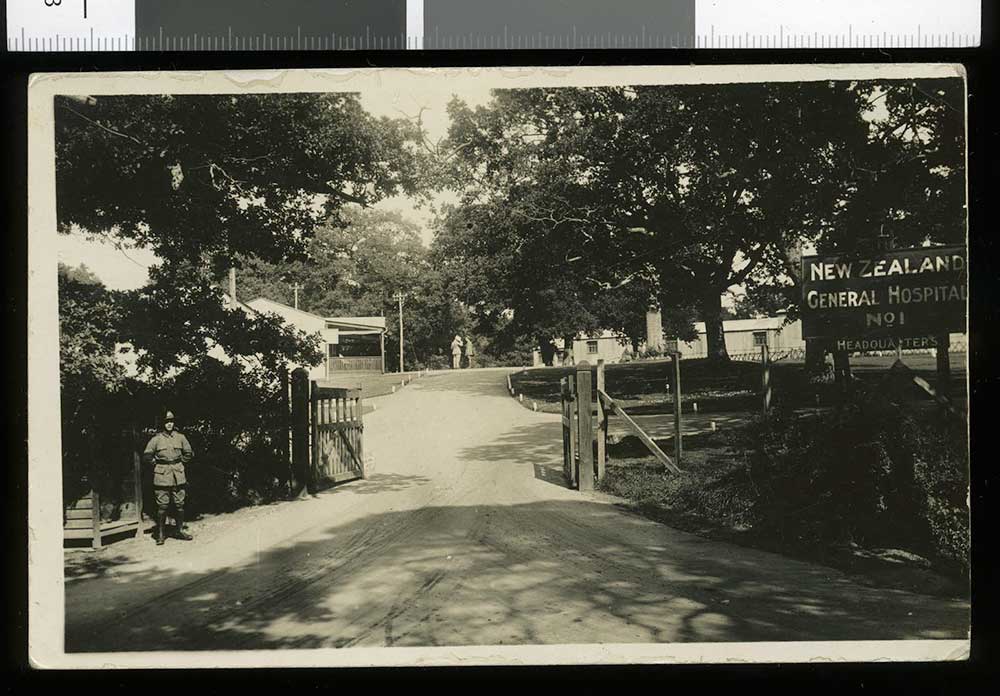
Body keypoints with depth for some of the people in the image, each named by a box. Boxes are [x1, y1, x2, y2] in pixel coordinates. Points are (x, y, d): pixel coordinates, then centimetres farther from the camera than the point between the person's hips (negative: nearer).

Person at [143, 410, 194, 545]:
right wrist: (156, 464, 0)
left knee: (179, 504, 6)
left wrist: (180, 463, 9)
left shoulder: (180, 437, 6)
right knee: (162, 505, -3)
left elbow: (189, 454, 15)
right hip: (162, 476, -3)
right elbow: (147, 455, 2)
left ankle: (180, 530, 16)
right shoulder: (156, 439, -2)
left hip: (178, 475, 3)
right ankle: (160, 534, 3)